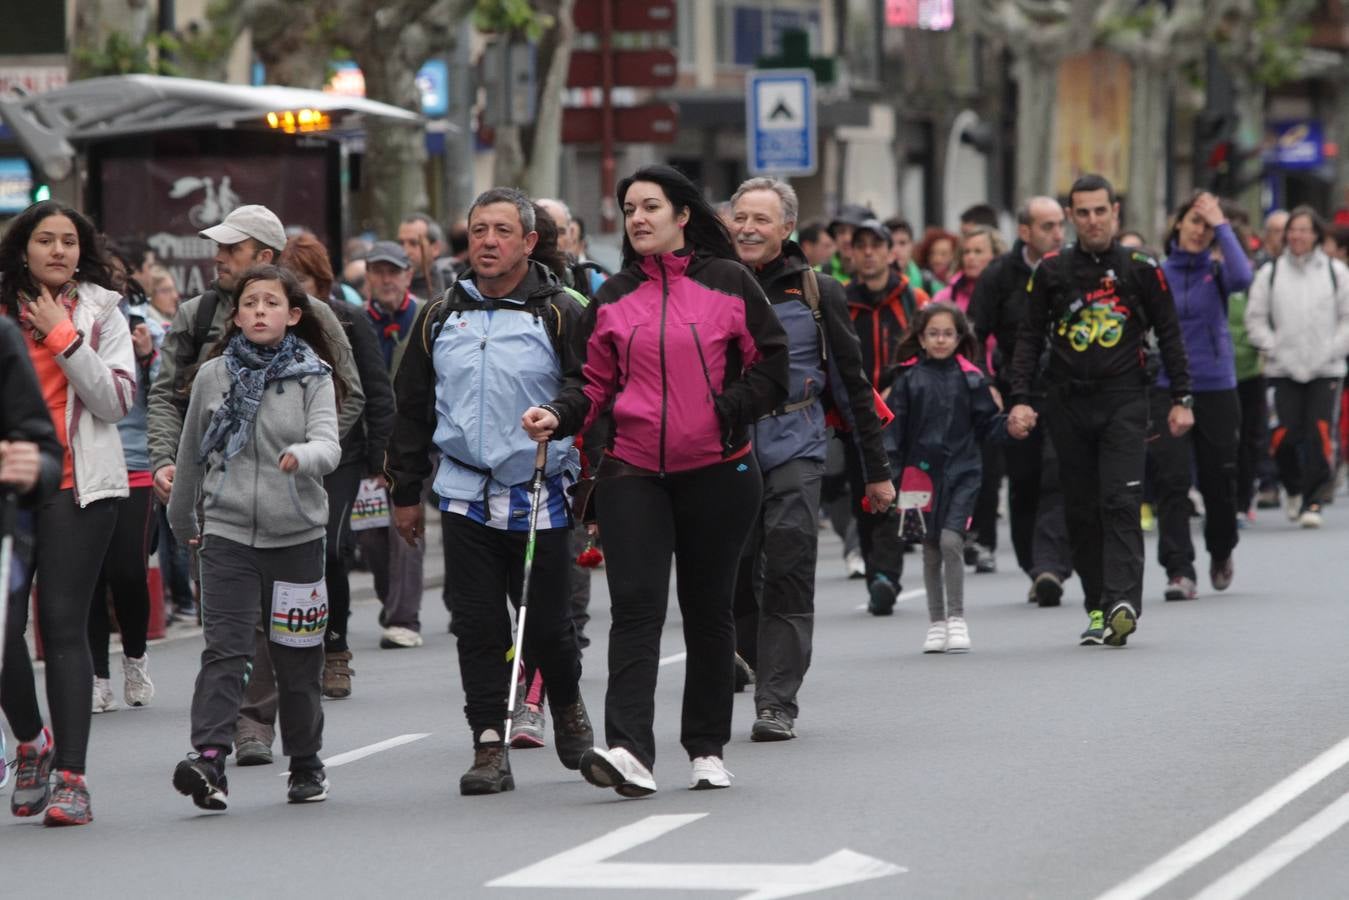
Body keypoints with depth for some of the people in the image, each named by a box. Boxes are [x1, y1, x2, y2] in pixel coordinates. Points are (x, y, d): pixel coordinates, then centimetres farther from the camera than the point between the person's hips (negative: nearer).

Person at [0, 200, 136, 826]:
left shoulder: (100, 312, 4)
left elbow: (117, 400, -5)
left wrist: (63, 337, -9)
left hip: (78, 485, -2)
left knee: (63, 623, -8)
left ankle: (71, 777, -7)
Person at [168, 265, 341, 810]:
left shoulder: (313, 377, 0)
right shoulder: (213, 376, 4)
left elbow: (329, 445, -13)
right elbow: (191, 454, 16)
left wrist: (302, 456, -36)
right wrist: (182, 521, 25)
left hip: (296, 534, 0)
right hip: (227, 533, 0)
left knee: (297, 658, 10)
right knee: (225, 649, -14)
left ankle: (306, 764, 25)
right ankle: (208, 758, -24)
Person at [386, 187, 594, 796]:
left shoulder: (562, 316, -2)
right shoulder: (440, 319, 10)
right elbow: (411, 409, 16)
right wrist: (404, 492, 15)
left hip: (540, 499, -3)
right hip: (464, 494, 3)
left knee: (546, 625, 5)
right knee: (478, 628, 0)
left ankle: (567, 705, 33)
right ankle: (489, 746, 4)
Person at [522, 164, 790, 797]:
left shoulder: (728, 283, 1)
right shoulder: (613, 299, 9)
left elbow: (771, 363, 3)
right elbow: (598, 385, 10)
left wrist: (729, 409, -9)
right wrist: (559, 416, -8)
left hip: (716, 472, -1)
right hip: (634, 472, 1)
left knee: (708, 608, 9)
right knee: (635, 604, -12)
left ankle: (708, 749, 21)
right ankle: (629, 751, -23)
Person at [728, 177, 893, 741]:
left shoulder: (815, 292, 5)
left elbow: (851, 383, 8)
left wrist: (876, 469, 8)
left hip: (794, 448, -2)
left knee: (787, 573, -10)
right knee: (733, 577, 2)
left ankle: (777, 703, -8)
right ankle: (768, 668, 24)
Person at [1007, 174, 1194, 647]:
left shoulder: (1140, 268, 3)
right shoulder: (1051, 271, 7)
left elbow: (1169, 335, 8)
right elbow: (1030, 337, 9)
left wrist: (1182, 399, 3)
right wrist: (1020, 398, -1)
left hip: (1124, 400, -2)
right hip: (1068, 402, 2)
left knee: (1121, 502, -14)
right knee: (1081, 510, 4)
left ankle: (1123, 602, -22)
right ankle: (1097, 607, 11)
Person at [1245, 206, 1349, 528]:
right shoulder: (1270, 273, 6)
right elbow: (1255, 319, 7)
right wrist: (1276, 350, -5)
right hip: (1284, 370, 0)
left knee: (1319, 435, -10)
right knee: (1287, 435, -7)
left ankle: (1312, 501, -1)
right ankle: (1294, 489, 20)